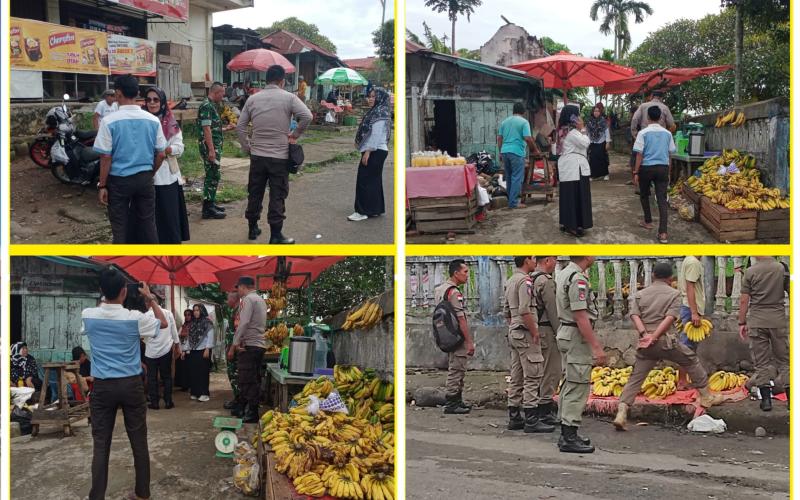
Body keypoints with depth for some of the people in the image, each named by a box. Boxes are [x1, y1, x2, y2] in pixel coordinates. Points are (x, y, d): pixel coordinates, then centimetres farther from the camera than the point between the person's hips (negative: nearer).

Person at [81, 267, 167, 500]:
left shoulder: (88, 315, -5)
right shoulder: (135, 318, -9)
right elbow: (163, 323, 10)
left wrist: (108, 297, 22)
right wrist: (150, 299, 15)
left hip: (102, 386, 1)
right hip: (131, 385, -1)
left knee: (101, 444, 2)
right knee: (139, 441, 9)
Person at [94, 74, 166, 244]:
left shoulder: (109, 121, -12)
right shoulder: (153, 120, -1)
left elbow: (106, 157, -11)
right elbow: (160, 155, 4)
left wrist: (102, 185, -3)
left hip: (119, 180, -3)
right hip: (144, 178, 3)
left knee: (120, 227, 5)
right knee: (148, 224, 12)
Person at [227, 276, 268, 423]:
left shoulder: (247, 299, -9)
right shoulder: (261, 300, 19)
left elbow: (243, 324, -18)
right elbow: (257, 324, 12)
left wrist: (234, 345, -15)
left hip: (249, 345, -9)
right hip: (260, 344, 9)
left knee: (248, 382, -6)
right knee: (255, 380, 12)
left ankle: (252, 414, -6)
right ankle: (243, 409, 20)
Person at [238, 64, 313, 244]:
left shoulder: (253, 99, 5)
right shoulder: (289, 97, -6)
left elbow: (240, 126, 6)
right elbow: (307, 116, -18)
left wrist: (247, 147, 14)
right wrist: (295, 135, -5)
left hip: (257, 155, 4)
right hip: (280, 156, -3)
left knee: (255, 193, 15)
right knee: (277, 196, 1)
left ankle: (252, 229, 25)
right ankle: (275, 235, 1)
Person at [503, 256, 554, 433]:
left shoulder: (510, 281, 16)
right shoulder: (525, 280, -14)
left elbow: (506, 311, 20)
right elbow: (525, 311, -22)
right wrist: (535, 332, -17)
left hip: (513, 333, 10)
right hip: (526, 334, -10)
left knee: (516, 378, 11)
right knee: (532, 377, -9)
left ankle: (514, 418, 14)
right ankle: (531, 420, -10)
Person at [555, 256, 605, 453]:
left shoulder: (564, 274, 13)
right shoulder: (577, 278, -20)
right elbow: (581, 316, -24)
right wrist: (596, 347, -23)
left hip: (565, 333, 11)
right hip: (577, 336, -10)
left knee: (570, 385, 14)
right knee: (578, 387, -7)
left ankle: (566, 434, 20)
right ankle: (569, 438, -7)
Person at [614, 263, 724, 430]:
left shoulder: (640, 294, 13)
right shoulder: (674, 294, 5)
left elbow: (634, 315, -2)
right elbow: (670, 317, -9)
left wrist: (644, 334, -13)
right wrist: (654, 337, -14)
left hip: (645, 343, 3)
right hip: (667, 341, -3)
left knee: (635, 378, 4)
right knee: (692, 361, 20)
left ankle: (621, 414, -9)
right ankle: (706, 396, 28)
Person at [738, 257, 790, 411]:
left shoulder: (750, 271, -6)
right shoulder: (783, 269, -3)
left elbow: (744, 300, -5)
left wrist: (742, 323, 5)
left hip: (757, 322, -1)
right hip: (779, 321, 1)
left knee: (762, 362, 6)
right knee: (784, 360, 10)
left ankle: (766, 399, 6)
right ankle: (790, 397, 8)